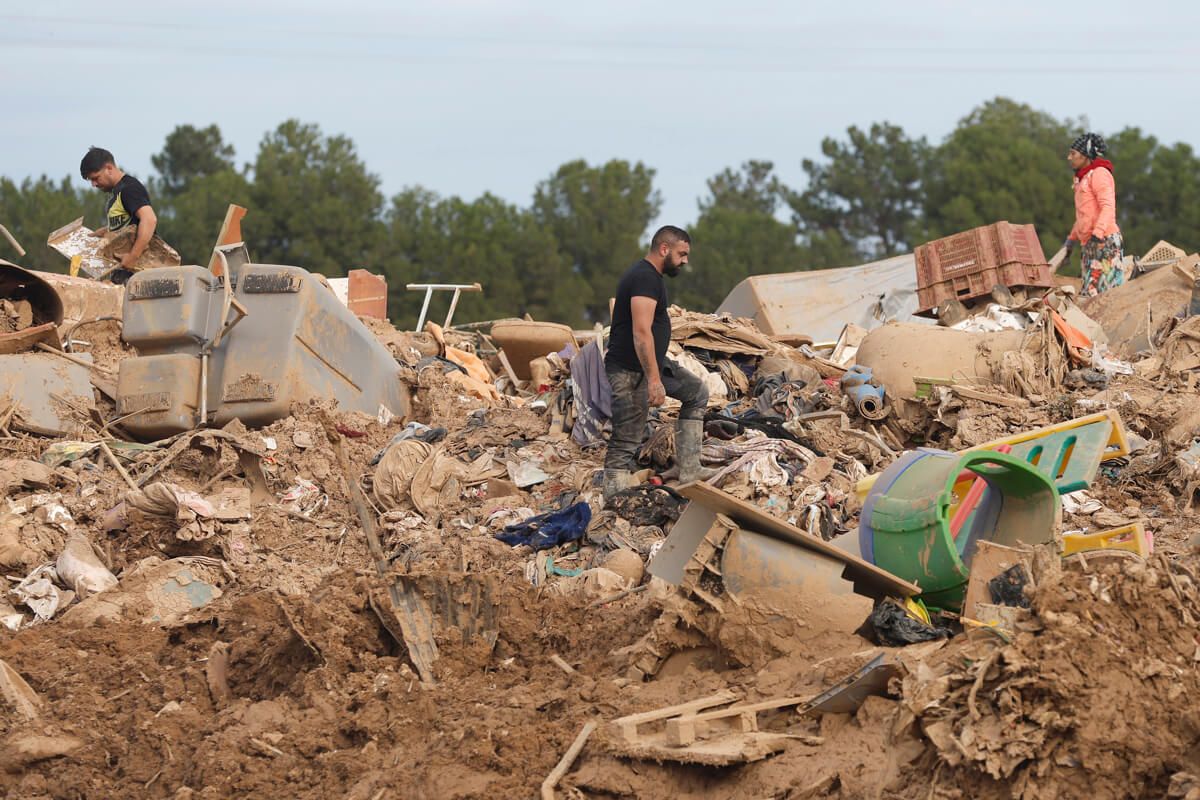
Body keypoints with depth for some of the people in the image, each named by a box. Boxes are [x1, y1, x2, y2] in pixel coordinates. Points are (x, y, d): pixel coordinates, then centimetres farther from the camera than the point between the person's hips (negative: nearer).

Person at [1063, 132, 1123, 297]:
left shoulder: (1099, 174, -6)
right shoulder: (1083, 178, 23)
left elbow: (1108, 207, -17)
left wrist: (1096, 234, -28)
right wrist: (1071, 240, 30)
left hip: (1105, 241, -10)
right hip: (1089, 245, 10)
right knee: (1088, 292, 4)